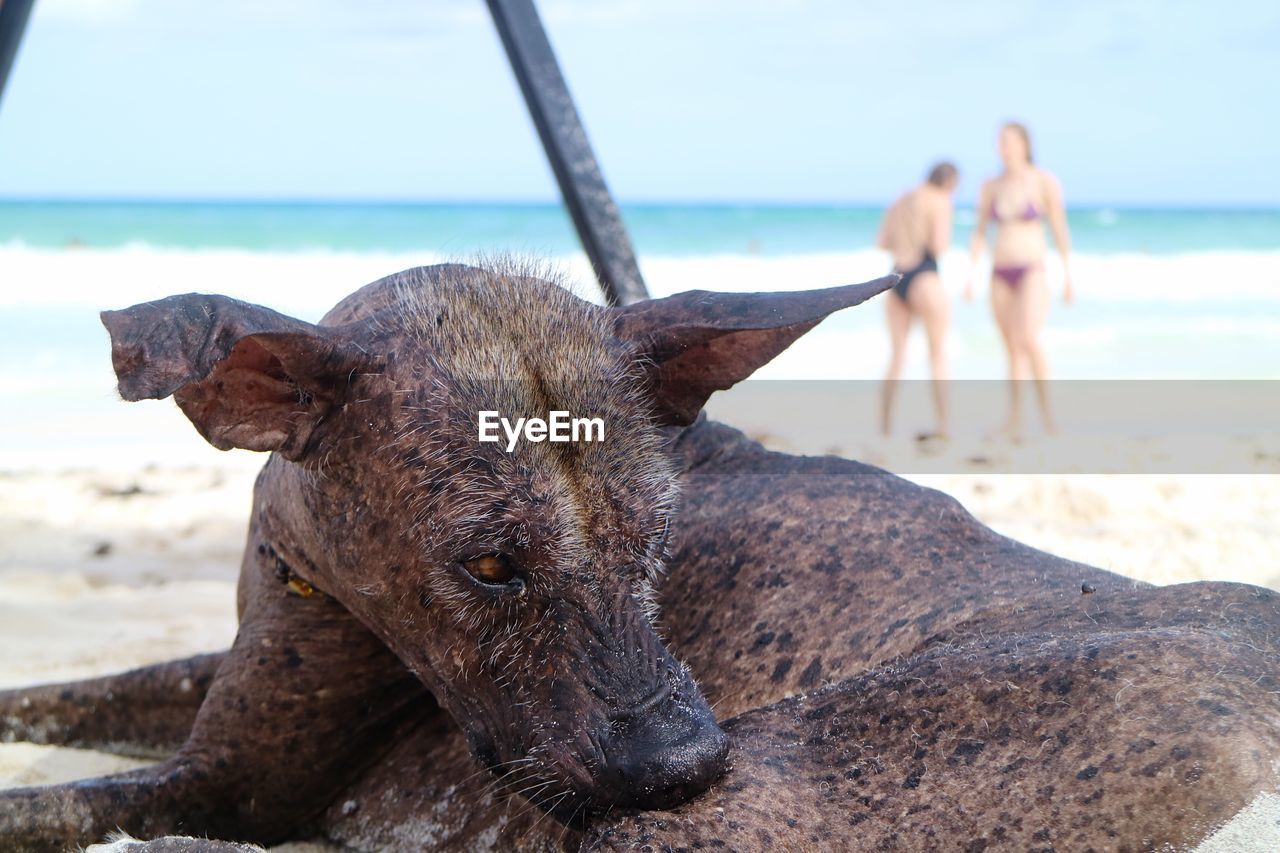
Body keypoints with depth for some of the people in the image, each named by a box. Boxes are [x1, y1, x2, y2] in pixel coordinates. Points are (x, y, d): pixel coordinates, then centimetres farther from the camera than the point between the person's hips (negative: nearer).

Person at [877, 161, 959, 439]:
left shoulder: (899, 202, 17)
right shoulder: (940, 201, -4)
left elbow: (882, 243, 13)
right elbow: (939, 246, -14)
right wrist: (945, 238, 8)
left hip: (896, 279, 6)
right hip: (924, 279, -6)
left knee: (896, 355, 9)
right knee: (938, 353, 3)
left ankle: (885, 424, 4)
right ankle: (943, 424, -1)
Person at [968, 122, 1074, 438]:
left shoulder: (1045, 181, -6)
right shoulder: (990, 186, 6)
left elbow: (1060, 229, -4)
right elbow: (979, 233, 10)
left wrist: (1068, 276, -4)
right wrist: (971, 276, 3)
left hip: (1033, 272, -4)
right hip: (1001, 275, 4)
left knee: (1029, 340, -23)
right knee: (1012, 350, 5)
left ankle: (1046, 409, -10)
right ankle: (1015, 423, 8)